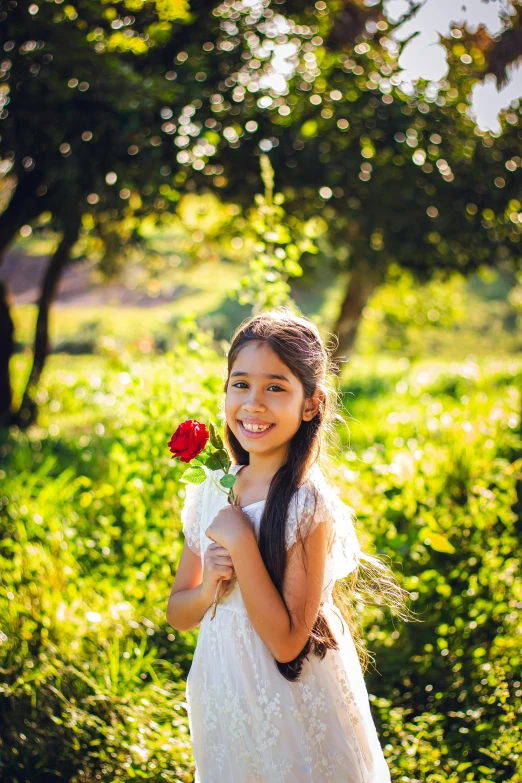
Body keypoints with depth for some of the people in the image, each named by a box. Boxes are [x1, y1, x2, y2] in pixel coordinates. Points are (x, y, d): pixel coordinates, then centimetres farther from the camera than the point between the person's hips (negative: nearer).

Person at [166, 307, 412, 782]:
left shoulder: (310, 506, -20)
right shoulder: (209, 491, -2)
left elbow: (287, 642, -22)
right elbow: (178, 614, 5)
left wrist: (239, 541, -25)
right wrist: (209, 587, -15)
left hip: (295, 718, -5)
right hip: (223, 703, 5)